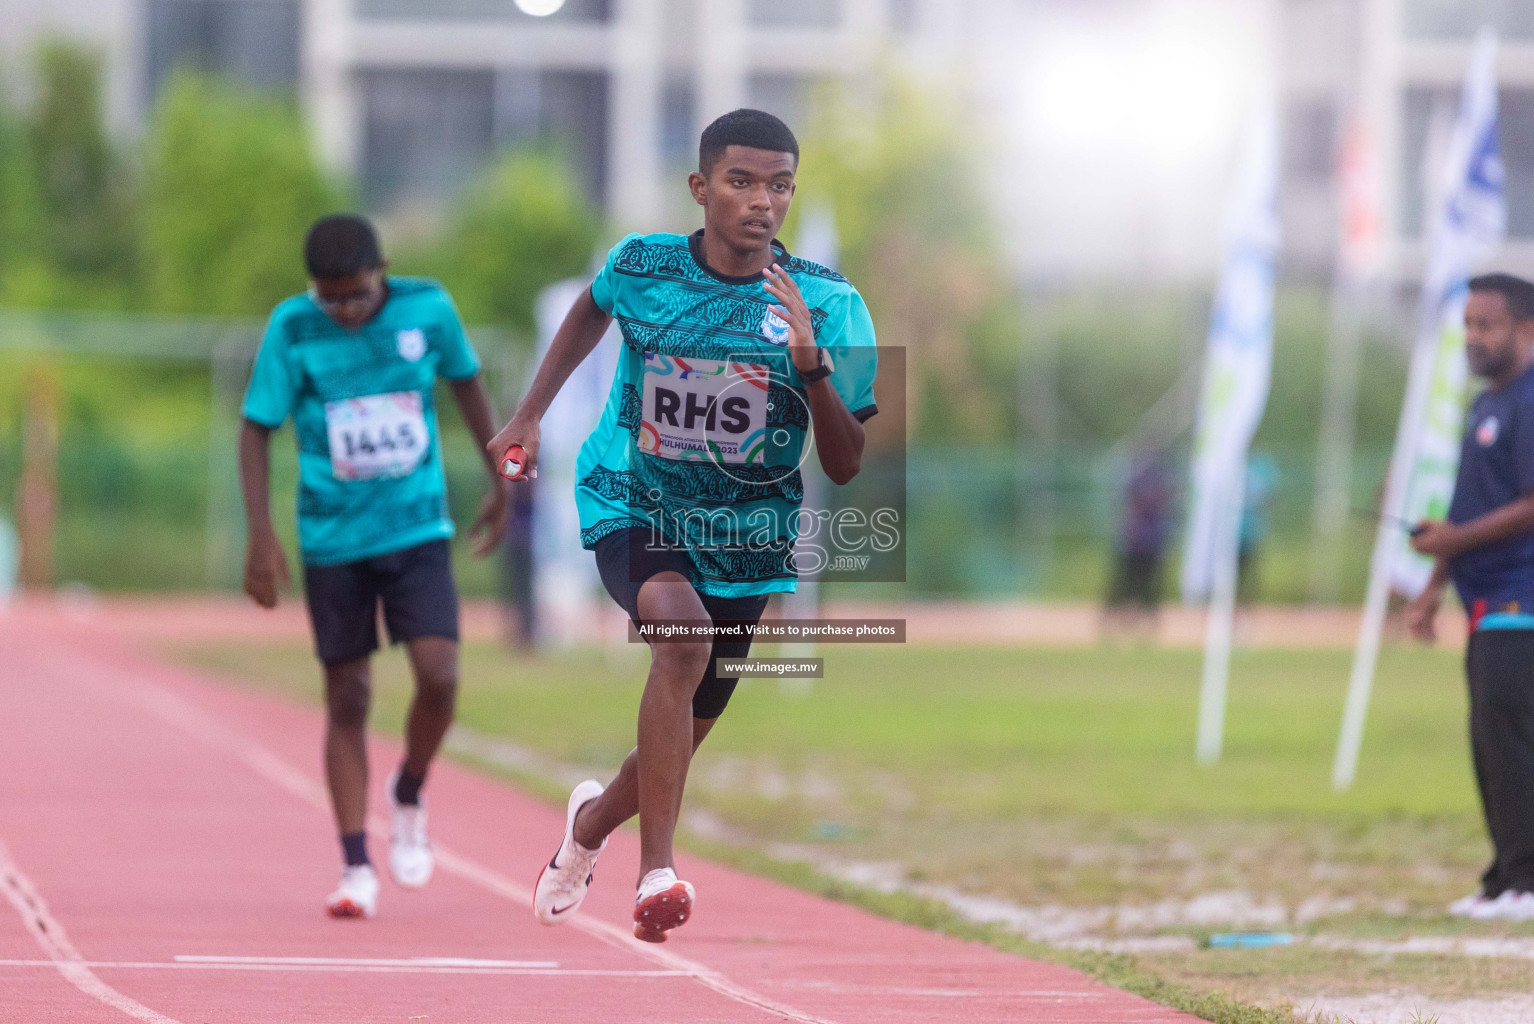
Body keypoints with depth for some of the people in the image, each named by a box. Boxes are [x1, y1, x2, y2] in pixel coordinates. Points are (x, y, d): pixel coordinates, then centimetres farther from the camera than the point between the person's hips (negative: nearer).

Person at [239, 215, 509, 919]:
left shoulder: (427, 309, -7)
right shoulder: (292, 330, -11)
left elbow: (467, 384, 11)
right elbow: (255, 431, -4)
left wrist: (501, 484, 16)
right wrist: (260, 536, -11)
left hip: (417, 530, 1)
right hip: (333, 539, -1)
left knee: (439, 674, -15)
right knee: (347, 700, 2)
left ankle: (408, 795, 14)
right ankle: (356, 867, 9)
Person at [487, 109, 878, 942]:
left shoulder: (828, 306, -13)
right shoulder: (642, 266, -10)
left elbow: (846, 468, -15)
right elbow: (592, 311, 16)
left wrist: (812, 367, -31)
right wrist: (531, 414, 13)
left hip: (744, 534, 2)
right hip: (630, 505, -2)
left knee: (684, 733, 14)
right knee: (681, 627, -34)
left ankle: (592, 822, 50)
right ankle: (655, 873, -32)